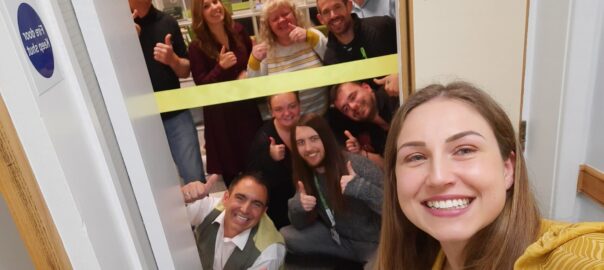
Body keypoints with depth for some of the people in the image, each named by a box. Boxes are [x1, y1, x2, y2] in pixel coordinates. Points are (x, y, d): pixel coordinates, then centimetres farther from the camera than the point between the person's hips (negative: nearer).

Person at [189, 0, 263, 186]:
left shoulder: (238, 31, -1)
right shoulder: (197, 46, -13)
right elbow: (201, 85, -14)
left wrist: (248, 73, -7)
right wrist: (221, 66, -28)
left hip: (246, 106, 4)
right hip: (220, 113, -4)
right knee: (230, 168, 8)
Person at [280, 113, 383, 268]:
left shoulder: (356, 165, -24)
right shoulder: (306, 174, -4)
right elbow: (299, 224, 1)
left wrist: (361, 187, -42)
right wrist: (297, 205, -21)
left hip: (375, 242, -7)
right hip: (339, 237, 7)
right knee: (285, 236, -5)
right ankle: (354, 258, 4)